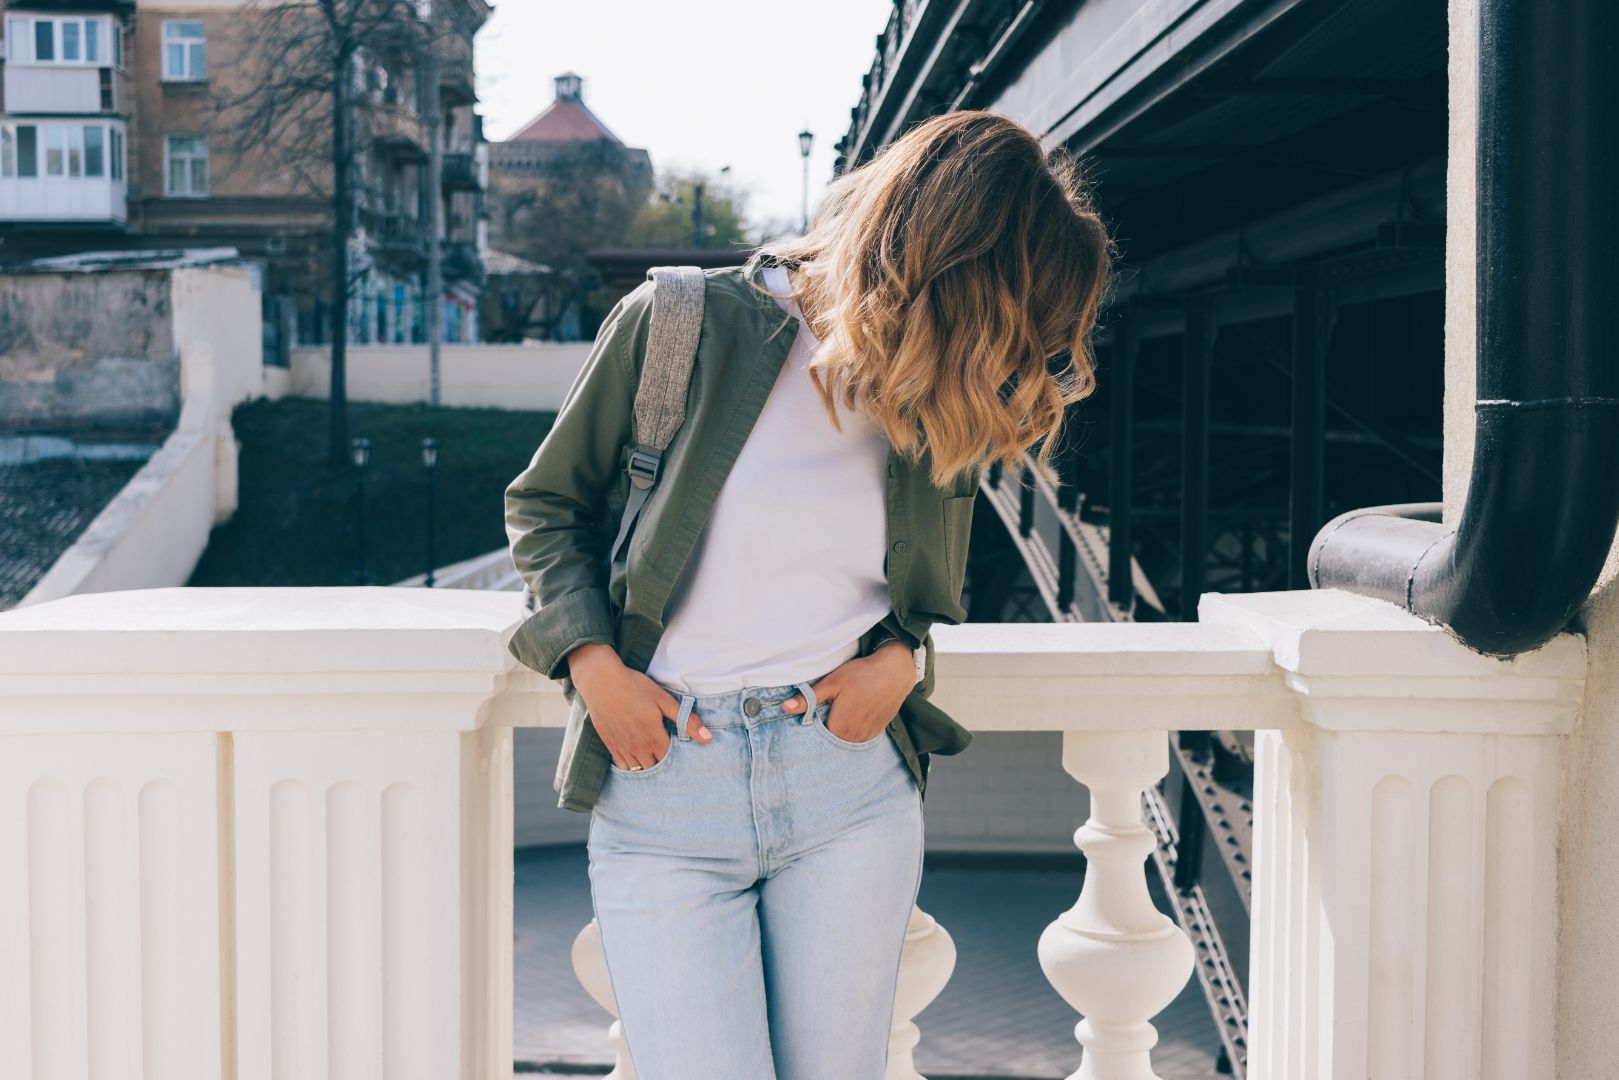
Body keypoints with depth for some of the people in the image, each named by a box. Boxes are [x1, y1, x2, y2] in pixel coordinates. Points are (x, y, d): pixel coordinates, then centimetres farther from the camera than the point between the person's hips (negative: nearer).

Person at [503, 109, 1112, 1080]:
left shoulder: (947, 411, 5)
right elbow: (545, 505, 5)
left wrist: (902, 658, -2)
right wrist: (594, 665, -8)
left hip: (850, 785, 3)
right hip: (660, 784, -2)